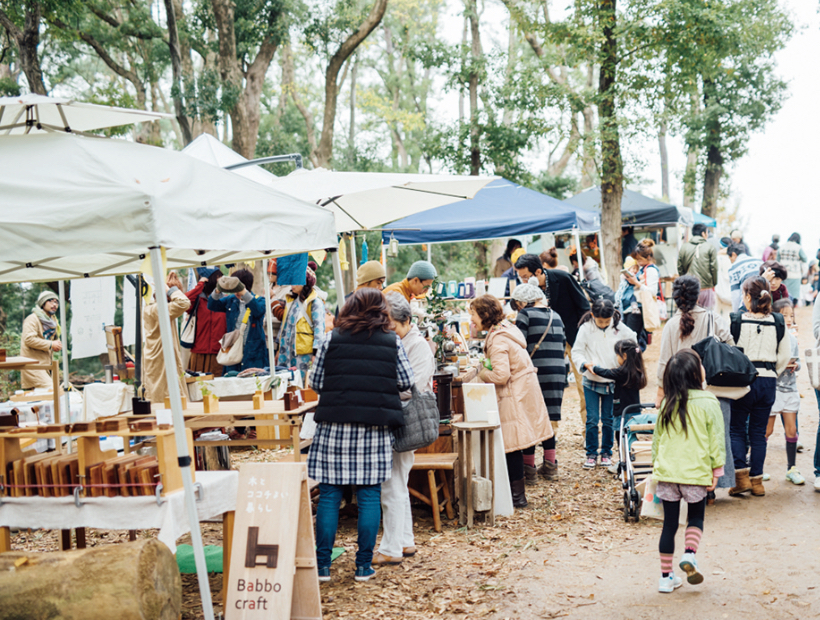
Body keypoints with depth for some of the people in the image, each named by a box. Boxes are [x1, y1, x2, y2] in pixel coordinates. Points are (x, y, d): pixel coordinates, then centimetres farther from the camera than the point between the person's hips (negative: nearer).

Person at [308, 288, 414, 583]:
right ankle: (363, 565, 10)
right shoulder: (392, 341, 3)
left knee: (329, 495, 6)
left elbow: (316, 382, 4)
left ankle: (322, 565, 9)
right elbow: (407, 382, 6)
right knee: (370, 495, 7)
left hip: (335, 425, 0)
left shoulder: (332, 339, 1)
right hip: (375, 426, 1)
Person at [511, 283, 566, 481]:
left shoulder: (525, 314, -5)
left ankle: (529, 468, 0)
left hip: (536, 373, -6)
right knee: (548, 418, 14)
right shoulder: (555, 316, 16)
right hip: (557, 374, 6)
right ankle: (549, 465, 18)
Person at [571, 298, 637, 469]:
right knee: (592, 419, -2)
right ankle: (591, 454, 12)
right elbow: (576, 352, -7)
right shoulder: (585, 328, -8)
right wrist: (585, 364, -24)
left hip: (612, 381, 1)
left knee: (608, 420, 8)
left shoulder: (619, 328, -3)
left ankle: (606, 453, 22)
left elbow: (633, 340, 15)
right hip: (591, 381, -1)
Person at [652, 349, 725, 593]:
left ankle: (666, 576, 13)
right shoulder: (708, 404, -9)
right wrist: (716, 470, 3)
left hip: (667, 472, 3)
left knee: (669, 524, 9)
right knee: (696, 518, 19)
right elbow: (716, 439, -6)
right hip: (696, 473, -2)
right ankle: (690, 554, -6)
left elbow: (657, 437, 9)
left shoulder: (667, 404, 2)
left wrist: (656, 464, 20)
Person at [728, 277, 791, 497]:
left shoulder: (736, 321, -10)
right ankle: (757, 481, 14)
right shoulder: (777, 323, 0)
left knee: (736, 429, 9)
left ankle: (741, 476, -2)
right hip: (768, 382, 3)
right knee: (759, 432, 11)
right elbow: (785, 355, 6)